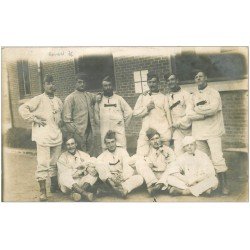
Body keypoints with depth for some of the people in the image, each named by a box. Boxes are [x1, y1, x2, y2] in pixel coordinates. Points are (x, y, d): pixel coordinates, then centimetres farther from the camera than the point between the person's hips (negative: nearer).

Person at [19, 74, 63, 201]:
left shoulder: (58, 101, 14)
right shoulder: (39, 99, -3)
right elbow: (22, 109, -8)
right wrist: (34, 119, -11)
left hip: (57, 136, 5)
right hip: (43, 136, -5)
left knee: (54, 162, 13)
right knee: (43, 163, -7)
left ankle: (54, 184, 29)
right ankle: (42, 190, 1)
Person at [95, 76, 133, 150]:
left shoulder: (119, 98, 6)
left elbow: (129, 111, 9)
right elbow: (96, 113, 12)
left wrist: (124, 123, 7)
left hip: (119, 130, 0)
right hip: (105, 132, 1)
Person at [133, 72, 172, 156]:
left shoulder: (163, 97, 12)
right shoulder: (142, 97, 16)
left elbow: (168, 114, 9)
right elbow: (135, 113, 11)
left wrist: (170, 132, 4)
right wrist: (146, 108, -4)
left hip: (162, 131, -1)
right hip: (146, 130, 1)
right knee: (141, 154, -10)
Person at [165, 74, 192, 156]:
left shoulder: (185, 94, 0)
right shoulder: (167, 97, 11)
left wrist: (179, 123, -12)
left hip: (187, 129, -2)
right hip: (177, 131, 2)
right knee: (178, 153, -6)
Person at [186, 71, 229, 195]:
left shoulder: (214, 93, 1)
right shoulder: (193, 96, 12)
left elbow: (213, 108, -18)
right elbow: (189, 113, -1)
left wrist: (197, 108, -6)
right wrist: (205, 114, -13)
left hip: (213, 131, -4)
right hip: (198, 132, 4)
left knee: (217, 158, -12)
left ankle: (224, 185, -4)